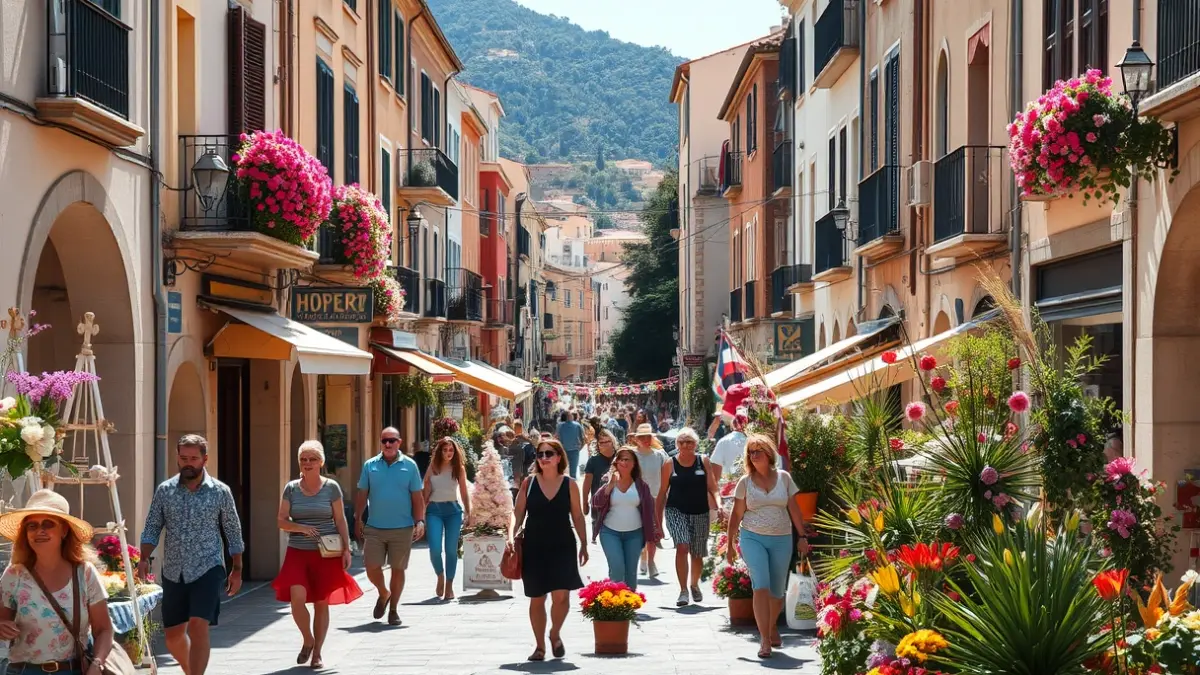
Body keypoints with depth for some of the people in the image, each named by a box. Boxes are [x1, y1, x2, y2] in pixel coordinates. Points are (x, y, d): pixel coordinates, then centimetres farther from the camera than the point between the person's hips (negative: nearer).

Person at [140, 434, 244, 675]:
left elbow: (233, 532, 6)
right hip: (173, 572, 3)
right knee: (173, 635, 11)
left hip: (207, 569, -3)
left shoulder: (220, 492, -1)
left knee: (198, 627, -19)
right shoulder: (164, 490, 3)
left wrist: (237, 570, 6)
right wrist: (144, 558, -10)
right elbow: (152, 528, 5)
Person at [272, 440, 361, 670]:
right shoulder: (291, 488, 5)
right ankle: (308, 640, 9)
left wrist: (346, 549, -2)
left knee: (321, 603, 3)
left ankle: (317, 653, 15)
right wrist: (301, 528, -14)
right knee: (297, 597, -16)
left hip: (326, 554, -1)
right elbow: (282, 521, 5)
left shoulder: (331, 487, 1)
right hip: (298, 553, 1)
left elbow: (340, 521, 4)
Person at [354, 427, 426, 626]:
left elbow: (417, 497, 2)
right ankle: (384, 594, 28)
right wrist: (358, 519, 3)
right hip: (374, 528, 1)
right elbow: (362, 494, 9)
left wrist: (420, 521, -5)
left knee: (398, 569, 5)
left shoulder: (409, 466, 1)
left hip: (402, 528, -1)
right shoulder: (370, 465, 5)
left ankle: (393, 609, 18)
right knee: (372, 568, -2)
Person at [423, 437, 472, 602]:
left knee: (451, 549, -1)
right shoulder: (433, 467, 6)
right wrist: (421, 511, 1)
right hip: (434, 509, 0)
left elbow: (463, 492, 8)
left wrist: (468, 512, 5)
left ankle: (449, 585, 9)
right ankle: (440, 576, 15)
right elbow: (426, 490, 6)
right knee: (435, 548, -11)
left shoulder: (459, 468, 5)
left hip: (453, 509, 0)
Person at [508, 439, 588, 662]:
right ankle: (540, 646, 20)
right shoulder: (529, 483, 2)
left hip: (562, 546, -1)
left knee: (561, 596, -12)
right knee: (537, 599, 6)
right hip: (534, 547, 1)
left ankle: (555, 634, 17)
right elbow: (518, 512, 3)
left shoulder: (569, 484, 1)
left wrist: (584, 544, 6)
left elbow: (577, 516, 6)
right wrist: (511, 535, -12)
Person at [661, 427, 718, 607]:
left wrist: (717, 506, -12)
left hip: (700, 513, 2)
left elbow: (712, 488, 4)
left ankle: (694, 584, 37)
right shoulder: (670, 464, 2)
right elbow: (663, 491, 6)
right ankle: (683, 590, -18)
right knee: (682, 547, -20)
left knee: (697, 553, 11)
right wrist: (658, 518, 5)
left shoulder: (703, 461, 4)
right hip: (676, 511, -2)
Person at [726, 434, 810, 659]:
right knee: (761, 586, -15)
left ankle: (772, 627, 36)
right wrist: (730, 543, 5)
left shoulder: (783, 477, 4)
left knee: (777, 590, 9)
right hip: (752, 539, -2)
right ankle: (764, 640, -14)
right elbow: (737, 514, 6)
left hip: (781, 539, 2)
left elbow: (794, 509, 8)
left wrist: (802, 536, 7)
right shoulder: (745, 482, 1)